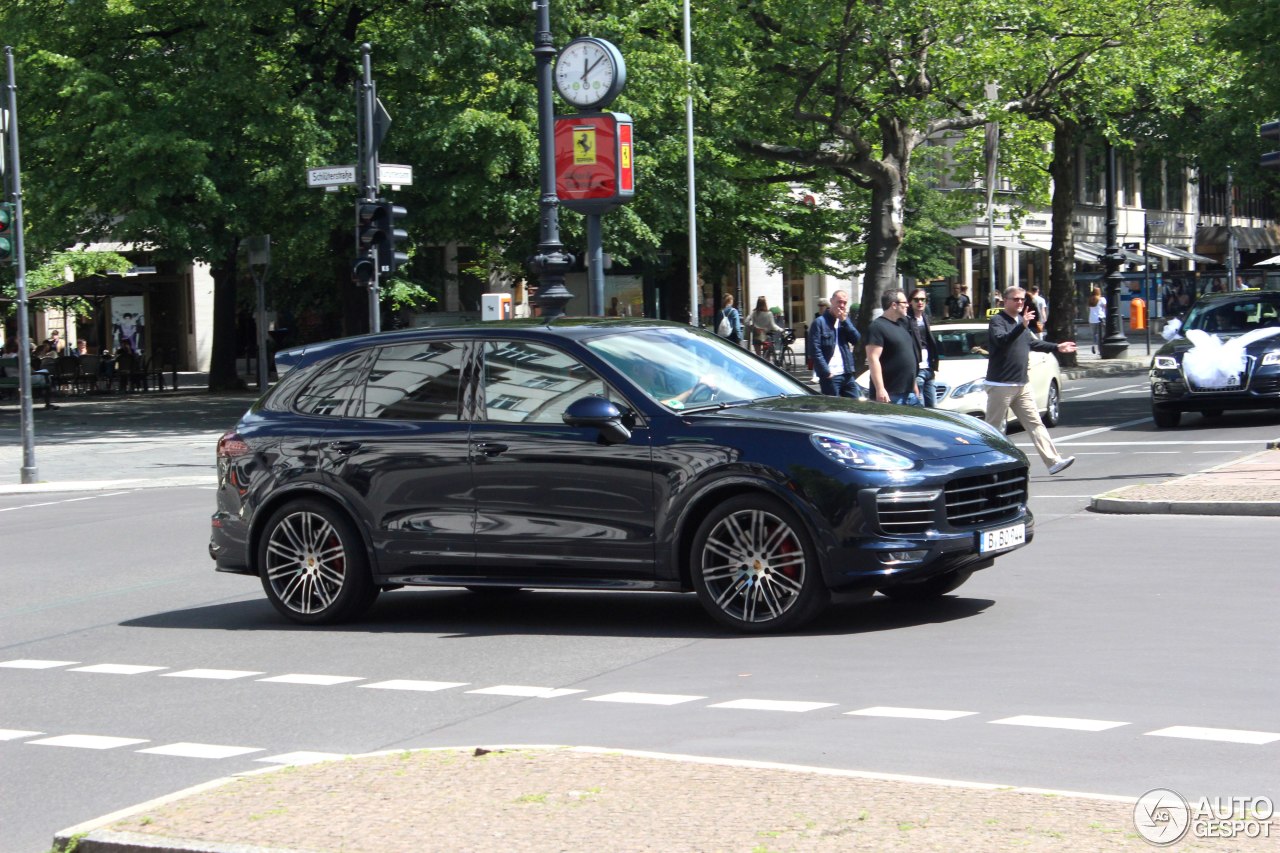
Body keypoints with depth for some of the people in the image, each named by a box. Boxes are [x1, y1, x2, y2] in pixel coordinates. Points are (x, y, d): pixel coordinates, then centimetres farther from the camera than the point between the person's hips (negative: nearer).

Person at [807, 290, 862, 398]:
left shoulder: (845, 321, 16)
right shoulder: (820, 322, -6)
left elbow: (856, 340, 3)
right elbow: (814, 350, -11)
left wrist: (845, 321, -7)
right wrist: (826, 372, -16)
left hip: (847, 374, 6)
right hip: (830, 376, -6)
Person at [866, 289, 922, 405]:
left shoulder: (901, 325, 18)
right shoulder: (878, 327, -11)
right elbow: (873, 359, -19)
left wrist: (914, 385, 25)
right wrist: (880, 389, -26)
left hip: (909, 393, 9)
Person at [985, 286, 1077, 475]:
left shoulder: (1021, 321, 16)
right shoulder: (997, 321, -10)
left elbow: (1033, 343, 32)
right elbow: (1001, 340, -31)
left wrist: (1057, 347, 32)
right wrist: (1022, 326, -42)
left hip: (1021, 385, 8)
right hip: (1000, 386, -8)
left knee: (1035, 423, 2)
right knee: (993, 428, -2)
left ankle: (1054, 461, -3)